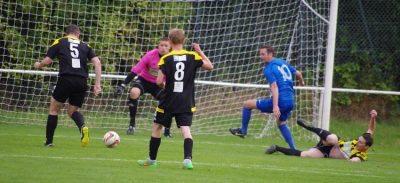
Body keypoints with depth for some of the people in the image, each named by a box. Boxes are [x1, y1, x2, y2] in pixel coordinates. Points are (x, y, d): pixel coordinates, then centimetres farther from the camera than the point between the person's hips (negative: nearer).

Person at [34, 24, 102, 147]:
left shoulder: (59, 42, 13)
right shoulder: (85, 46, 21)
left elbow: (47, 61, 5)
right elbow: (97, 62, 9)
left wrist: (38, 65, 28)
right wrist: (97, 84, 7)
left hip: (66, 79, -3)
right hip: (82, 81, 3)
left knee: (54, 109, 15)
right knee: (72, 110, 18)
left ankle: (49, 141, 13)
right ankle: (83, 127, -13)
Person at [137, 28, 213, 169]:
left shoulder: (166, 59, -9)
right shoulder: (193, 57, -3)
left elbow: (159, 81, -12)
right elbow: (210, 66, 7)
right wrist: (200, 52, 16)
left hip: (168, 102, -2)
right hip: (186, 103, 2)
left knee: (156, 127, 15)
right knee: (185, 129, -3)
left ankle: (152, 159, 24)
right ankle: (187, 159, -24)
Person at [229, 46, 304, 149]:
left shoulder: (269, 69, -9)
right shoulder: (283, 62, 14)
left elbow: (274, 87, -20)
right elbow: (298, 73, 25)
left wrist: (275, 106, -29)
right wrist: (302, 82, 49)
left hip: (280, 101, -8)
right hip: (290, 102, 8)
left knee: (247, 104, 4)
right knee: (281, 123, 32)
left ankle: (243, 131, 16)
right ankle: (293, 149, 23)